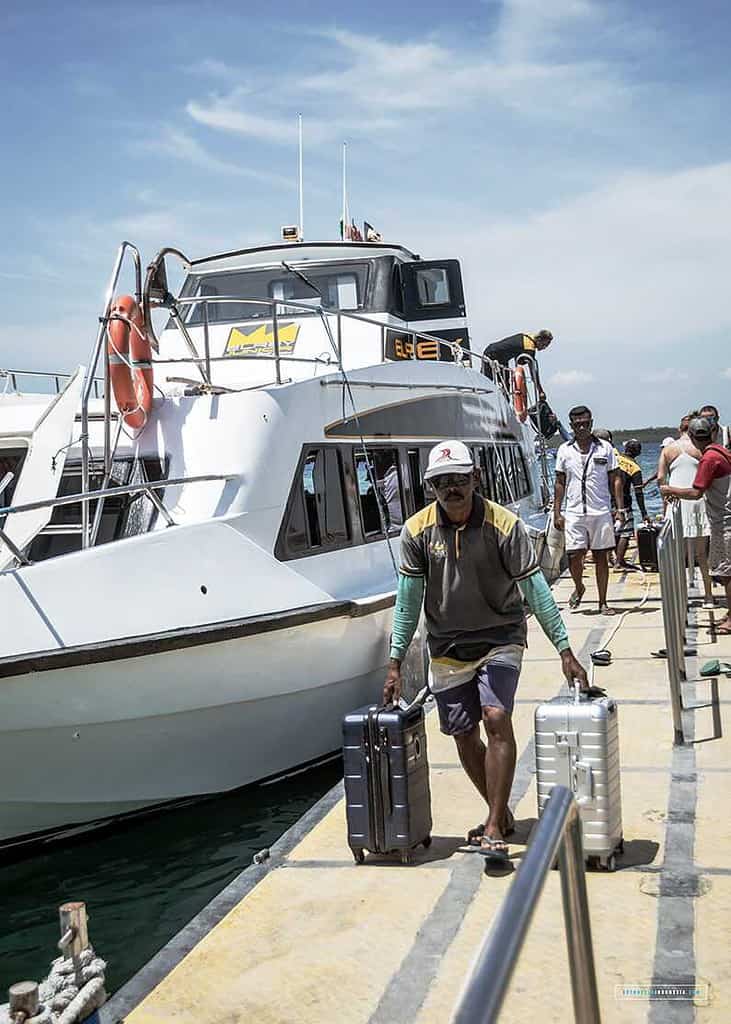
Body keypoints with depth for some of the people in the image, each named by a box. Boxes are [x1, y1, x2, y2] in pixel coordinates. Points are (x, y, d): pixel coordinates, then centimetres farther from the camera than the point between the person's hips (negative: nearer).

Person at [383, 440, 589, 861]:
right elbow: (408, 599, -3)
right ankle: (501, 813, 28)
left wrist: (565, 650, -14)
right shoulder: (417, 530, -9)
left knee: (496, 719, -21)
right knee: (464, 735, 7)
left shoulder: (504, 525, -15)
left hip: (500, 638, -3)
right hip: (447, 646, 3)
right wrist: (396, 662, -3)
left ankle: (494, 828, -12)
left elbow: (536, 589, -13)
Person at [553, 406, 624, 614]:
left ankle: (603, 602, 11)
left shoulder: (605, 448, 5)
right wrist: (557, 512, 4)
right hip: (574, 513, 0)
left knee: (600, 557, 3)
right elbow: (560, 483, 10)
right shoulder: (564, 450, 6)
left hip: (601, 512, 0)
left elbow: (615, 479, 6)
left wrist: (620, 508, -1)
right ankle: (578, 588, 24)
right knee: (574, 555, -5)